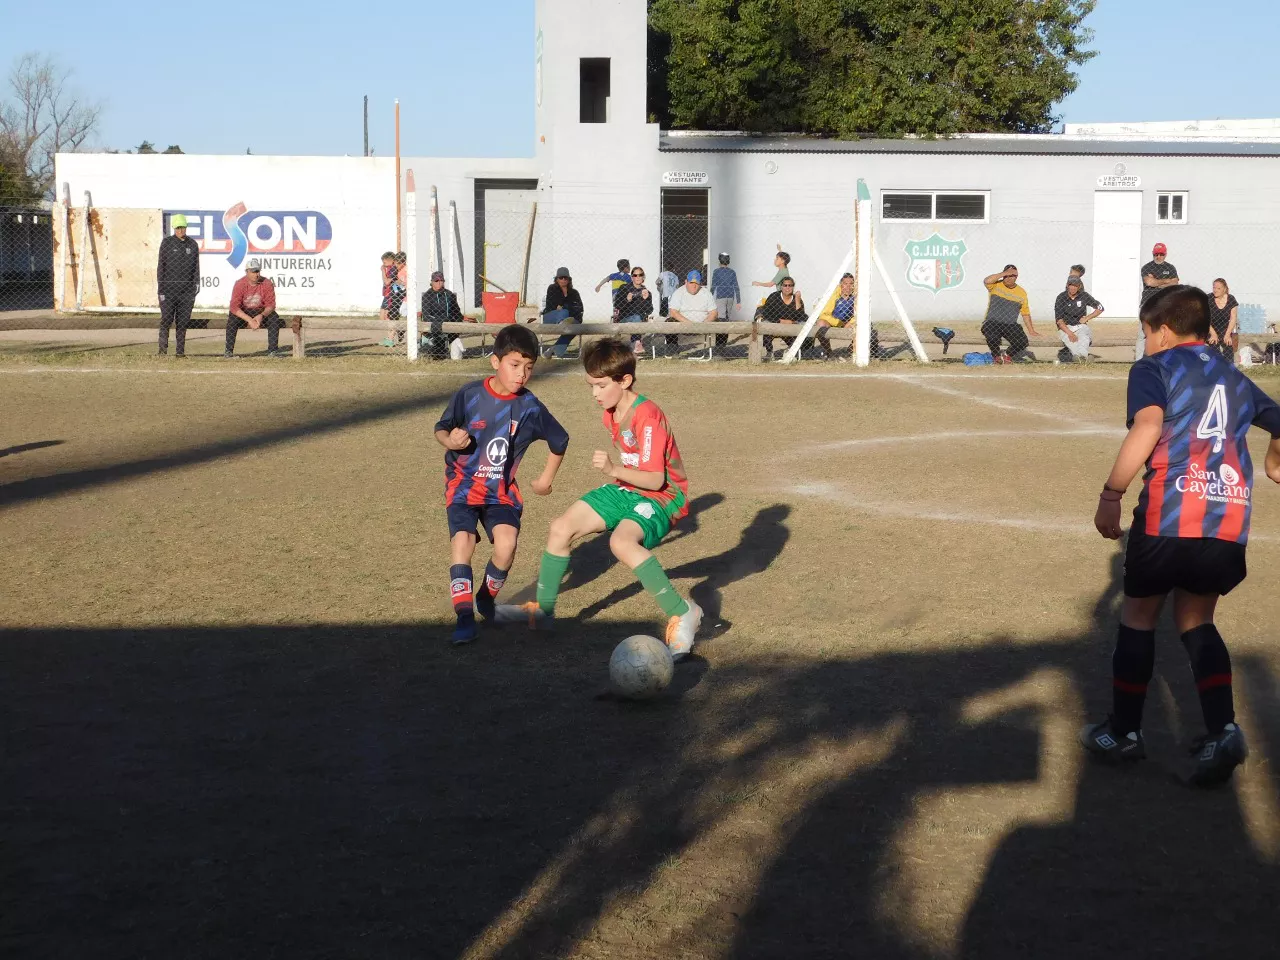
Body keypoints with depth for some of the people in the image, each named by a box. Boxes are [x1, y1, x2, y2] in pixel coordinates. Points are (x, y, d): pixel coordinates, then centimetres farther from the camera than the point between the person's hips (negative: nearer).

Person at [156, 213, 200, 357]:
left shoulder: (192, 244, 12)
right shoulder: (167, 242, 3)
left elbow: (196, 266, 15)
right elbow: (161, 264, 1)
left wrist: (196, 284, 4)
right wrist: (160, 286, -5)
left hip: (187, 288, 3)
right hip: (169, 288, -3)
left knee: (183, 320, 2)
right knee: (166, 318, -8)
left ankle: (180, 350, 6)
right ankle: (163, 348, -3)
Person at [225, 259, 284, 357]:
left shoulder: (267, 284, -16)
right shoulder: (240, 284, -20)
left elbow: (271, 305, -16)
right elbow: (234, 307, -27)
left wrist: (261, 315, -38)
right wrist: (249, 319, -39)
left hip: (261, 311, 1)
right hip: (243, 312, -1)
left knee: (274, 318, -25)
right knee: (232, 319, -31)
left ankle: (272, 350, -18)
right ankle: (228, 351, -22)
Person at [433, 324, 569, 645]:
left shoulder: (530, 408, -6)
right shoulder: (469, 395, -11)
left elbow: (559, 442, 11)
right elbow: (440, 429, -1)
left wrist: (546, 479, 16)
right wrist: (450, 440, -24)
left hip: (502, 489, 1)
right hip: (464, 483, -1)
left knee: (507, 542, -21)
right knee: (462, 539, -24)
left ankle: (487, 597, 9)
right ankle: (464, 615, -19)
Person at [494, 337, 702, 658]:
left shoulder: (647, 417, -24)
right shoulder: (611, 412, 4)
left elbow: (656, 479, -29)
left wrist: (614, 470, -38)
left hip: (660, 495, -9)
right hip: (625, 488, 9)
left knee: (622, 541, -37)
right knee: (561, 527, 2)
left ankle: (682, 614, -29)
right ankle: (542, 609, 19)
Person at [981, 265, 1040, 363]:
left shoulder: (1022, 293, 10)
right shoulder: (996, 286, 1)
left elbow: (1025, 313, 14)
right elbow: (987, 281, -22)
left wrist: (1031, 331, 9)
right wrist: (1004, 273, -19)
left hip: (1011, 325, 3)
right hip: (992, 323, -3)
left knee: (1023, 342, -20)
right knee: (992, 337, -35)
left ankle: (1008, 355, 14)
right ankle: (996, 355, 0)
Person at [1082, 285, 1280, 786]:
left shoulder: (1154, 368, 4)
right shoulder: (1235, 378, 21)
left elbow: (1148, 425, -15)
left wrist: (1112, 493, -17)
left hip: (1170, 510, -5)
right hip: (1231, 517, 5)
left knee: (1138, 614, 13)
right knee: (1196, 620, 17)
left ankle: (1124, 732, 20)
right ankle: (1222, 730, -1)